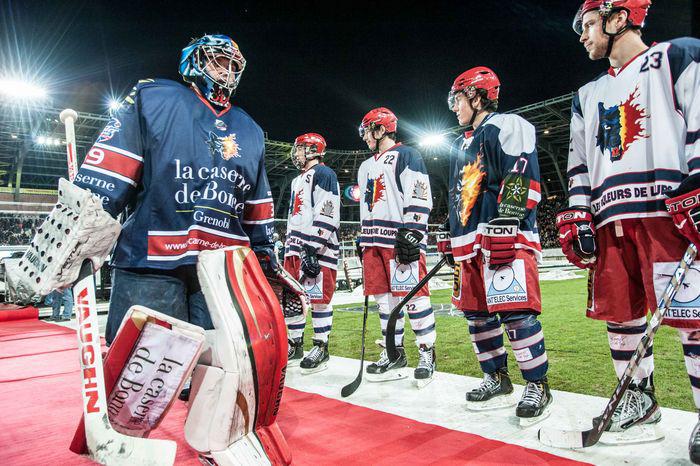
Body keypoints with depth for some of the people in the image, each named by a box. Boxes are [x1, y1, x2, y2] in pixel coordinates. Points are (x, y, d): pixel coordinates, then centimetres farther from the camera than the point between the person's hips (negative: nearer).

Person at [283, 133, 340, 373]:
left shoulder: (323, 174, -5)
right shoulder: (297, 180, 26)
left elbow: (326, 215, -16)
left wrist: (313, 249, -22)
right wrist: (288, 248, 24)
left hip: (318, 248, -10)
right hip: (295, 247, 10)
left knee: (318, 297, -5)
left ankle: (321, 348, 5)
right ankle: (294, 345, 21)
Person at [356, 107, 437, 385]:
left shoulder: (405, 156, 0)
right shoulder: (366, 167, 25)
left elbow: (419, 198, -10)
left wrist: (411, 233, -19)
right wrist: (362, 241, 22)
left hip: (401, 238, -8)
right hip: (374, 240, 8)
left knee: (413, 294, -9)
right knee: (384, 297, 7)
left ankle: (427, 354, 3)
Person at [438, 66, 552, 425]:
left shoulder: (507, 126, 0)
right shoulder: (461, 145, 27)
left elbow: (521, 179, -13)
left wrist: (504, 226, -22)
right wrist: (451, 240, 25)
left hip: (505, 238, -9)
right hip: (470, 240, 9)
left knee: (514, 312, -13)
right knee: (476, 312, 9)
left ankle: (537, 385, 2)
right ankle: (497, 380, 21)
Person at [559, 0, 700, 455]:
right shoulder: (588, 96, 26)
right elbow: (580, 163, 21)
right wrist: (577, 217, 11)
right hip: (611, 220, 6)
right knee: (619, 314, 6)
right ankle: (639, 401, 21)